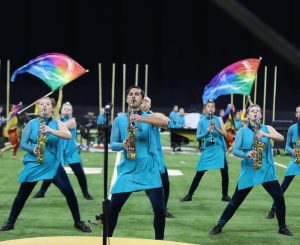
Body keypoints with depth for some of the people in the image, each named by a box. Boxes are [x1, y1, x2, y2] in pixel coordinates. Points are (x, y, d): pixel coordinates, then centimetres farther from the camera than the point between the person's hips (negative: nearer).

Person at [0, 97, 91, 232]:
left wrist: (51, 131, -28)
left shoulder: (57, 123, 4)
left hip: (54, 164, 0)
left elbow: (68, 135, -15)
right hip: (34, 163, 0)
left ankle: (78, 222, 4)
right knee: (22, 194, 4)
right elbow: (22, 143, 1)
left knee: (69, 191, -10)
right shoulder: (31, 123, 3)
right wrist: (33, 149, -20)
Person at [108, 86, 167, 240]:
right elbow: (112, 144, 7)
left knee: (159, 209, -8)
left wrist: (142, 119, -30)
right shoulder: (119, 119, 8)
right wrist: (122, 145, -16)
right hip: (127, 169, 1)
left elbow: (165, 123, -16)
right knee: (112, 209, -1)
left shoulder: (149, 117, 6)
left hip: (149, 170, -1)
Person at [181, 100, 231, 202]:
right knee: (199, 173, 0)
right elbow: (197, 137, -1)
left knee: (225, 172, 1)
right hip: (207, 150, -1)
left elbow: (225, 134, -3)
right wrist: (207, 132, -18)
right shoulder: (201, 121, 3)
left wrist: (216, 128, -20)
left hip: (219, 149, 1)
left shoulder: (218, 119, 4)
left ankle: (225, 195, 17)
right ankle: (189, 195, 8)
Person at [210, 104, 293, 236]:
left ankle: (282, 227, 12)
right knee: (236, 201, 1)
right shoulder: (242, 131, 3)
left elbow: (281, 138, -8)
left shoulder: (267, 128, 7)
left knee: (279, 198, -5)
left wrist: (265, 135, -23)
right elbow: (235, 150, -1)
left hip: (267, 170, 1)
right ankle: (219, 225, 11)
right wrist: (246, 154, -21)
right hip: (248, 171, -1)